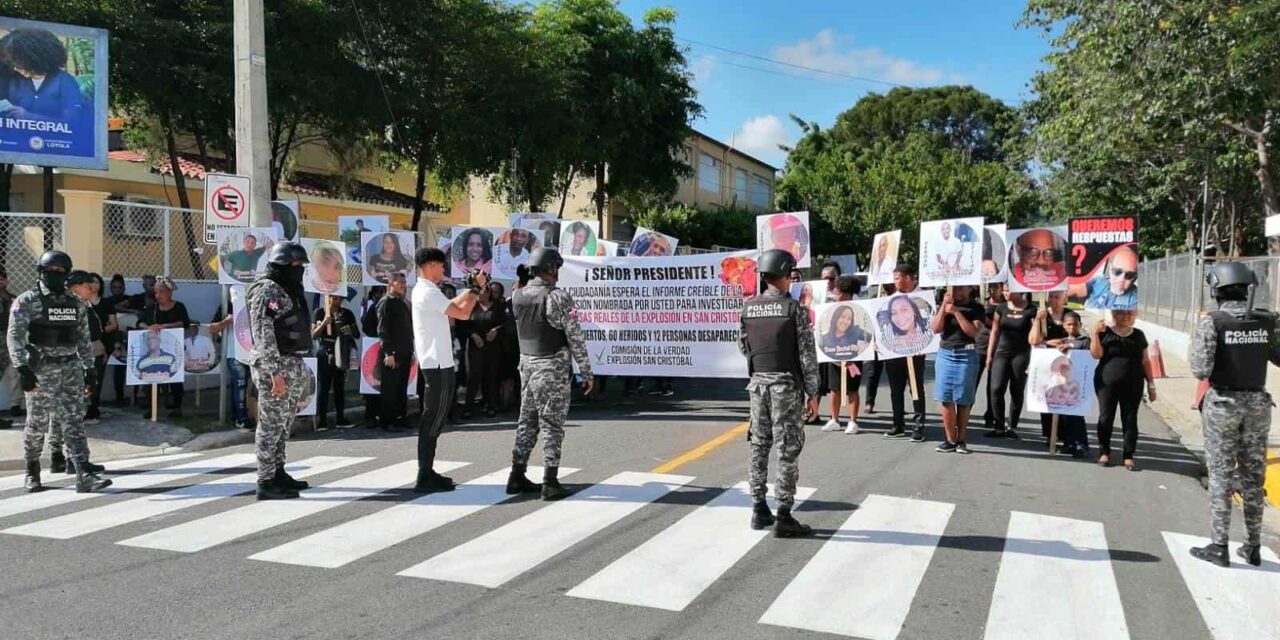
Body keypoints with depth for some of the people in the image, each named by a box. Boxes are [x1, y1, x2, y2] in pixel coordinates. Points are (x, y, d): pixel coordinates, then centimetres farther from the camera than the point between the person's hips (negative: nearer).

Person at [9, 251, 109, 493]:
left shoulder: (76, 304, 12)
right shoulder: (27, 301, -3)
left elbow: (83, 340, 18)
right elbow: (15, 336, -10)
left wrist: (89, 369, 15)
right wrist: (23, 369, -20)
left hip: (71, 368, 4)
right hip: (41, 369, -3)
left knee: (75, 423, -3)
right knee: (37, 424, 7)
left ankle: (85, 475, -10)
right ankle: (32, 471, 27)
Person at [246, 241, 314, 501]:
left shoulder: (289, 290, 18)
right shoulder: (266, 290, -12)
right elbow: (263, 335, -19)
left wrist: (300, 370, 19)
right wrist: (275, 373, -23)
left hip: (294, 366, 9)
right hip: (276, 367, -9)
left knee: (283, 425, 15)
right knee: (271, 424, -6)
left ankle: (279, 473, 23)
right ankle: (266, 483, -2)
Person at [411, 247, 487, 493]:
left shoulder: (423, 290, 15)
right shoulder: (429, 292, -17)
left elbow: (451, 306, 22)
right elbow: (462, 313, -21)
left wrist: (472, 289, 17)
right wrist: (477, 288, -8)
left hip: (434, 363, 11)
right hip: (438, 364, -11)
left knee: (432, 418, 13)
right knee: (433, 419, -7)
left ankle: (427, 473, 19)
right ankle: (425, 478, -4)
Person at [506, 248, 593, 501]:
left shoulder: (517, 296, 4)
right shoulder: (558, 297, -15)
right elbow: (576, 338, -13)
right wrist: (586, 372, -7)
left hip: (526, 366, 6)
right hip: (552, 369, -6)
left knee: (527, 421, 14)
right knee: (551, 424, -1)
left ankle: (517, 477, 18)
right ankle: (550, 483, 1)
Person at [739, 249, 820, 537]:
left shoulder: (748, 307, 3)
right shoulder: (794, 309, -10)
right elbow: (807, 355, -10)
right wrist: (812, 393, -4)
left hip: (758, 383, 5)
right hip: (786, 385, -5)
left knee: (759, 446, 13)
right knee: (788, 450, -1)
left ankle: (759, 510, 19)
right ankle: (783, 518, 0)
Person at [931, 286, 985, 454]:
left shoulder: (975, 308, 2)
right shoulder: (944, 305, 11)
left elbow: (974, 332, -11)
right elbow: (935, 328, 0)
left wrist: (956, 312, -14)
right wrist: (944, 306, -7)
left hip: (966, 356, -3)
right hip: (945, 353, 3)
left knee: (963, 401, 0)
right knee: (946, 399, -1)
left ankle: (961, 440, 7)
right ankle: (950, 440, 5)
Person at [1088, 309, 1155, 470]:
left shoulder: (1138, 335, 9)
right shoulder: (1105, 332, 2)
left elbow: (1145, 362, 12)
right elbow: (1096, 354, -8)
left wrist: (1151, 384, 9)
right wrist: (1095, 333, -17)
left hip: (1132, 386, 2)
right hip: (1107, 384, -2)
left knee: (1130, 419, 2)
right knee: (1105, 417, 2)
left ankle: (1129, 455, 8)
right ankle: (1104, 452, 14)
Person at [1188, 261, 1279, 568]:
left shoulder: (1212, 322, -14)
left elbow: (1201, 370, -18)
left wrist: (1197, 345, 0)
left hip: (1222, 403, -4)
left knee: (1221, 475, 4)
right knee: (1253, 476, 13)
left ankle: (1218, 547, 8)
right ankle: (1253, 547, 22)